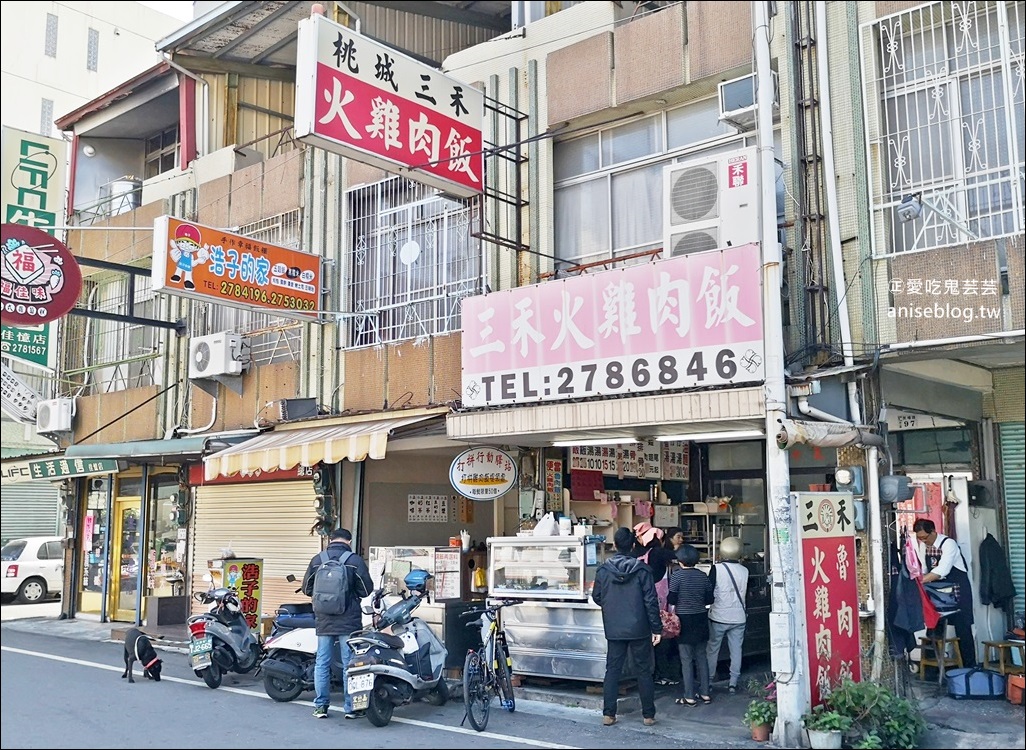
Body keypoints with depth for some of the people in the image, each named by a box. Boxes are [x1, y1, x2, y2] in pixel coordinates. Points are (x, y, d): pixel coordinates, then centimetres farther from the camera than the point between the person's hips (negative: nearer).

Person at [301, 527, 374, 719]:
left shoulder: (317, 559, 1)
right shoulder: (355, 561, -8)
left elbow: (307, 589, 7)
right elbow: (367, 590, -5)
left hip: (324, 621, 3)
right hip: (349, 622, -3)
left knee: (322, 663, 10)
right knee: (349, 665, 3)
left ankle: (320, 706, 13)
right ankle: (350, 708, 6)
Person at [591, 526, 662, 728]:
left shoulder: (603, 570, -4)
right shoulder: (641, 569, -9)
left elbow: (596, 597, 6)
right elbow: (651, 600, -10)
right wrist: (657, 628, -4)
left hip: (614, 629, 2)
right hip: (639, 628, -1)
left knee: (612, 670, 9)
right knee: (644, 671, 9)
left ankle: (608, 714, 9)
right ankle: (648, 715, 14)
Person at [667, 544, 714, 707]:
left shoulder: (677, 575, -12)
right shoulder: (703, 576, 2)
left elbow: (672, 599, -12)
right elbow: (709, 599, 6)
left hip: (684, 620, -5)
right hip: (701, 619, 5)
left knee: (686, 659, 0)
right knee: (701, 657, 14)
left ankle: (689, 697, 3)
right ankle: (705, 693, 17)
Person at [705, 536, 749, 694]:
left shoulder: (717, 568, -12)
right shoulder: (744, 571, 0)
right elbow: (746, 593, 12)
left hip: (718, 617, -3)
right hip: (739, 617, 3)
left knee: (712, 649, 10)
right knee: (736, 650, 8)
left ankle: (708, 680, 16)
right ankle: (733, 683, 7)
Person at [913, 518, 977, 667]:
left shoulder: (948, 544, -22)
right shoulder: (923, 546, 0)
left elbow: (942, 570, -32)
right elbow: (923, 570, 8)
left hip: (958, 590, -7)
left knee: (962, 629, -3)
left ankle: (969, 667, 4)